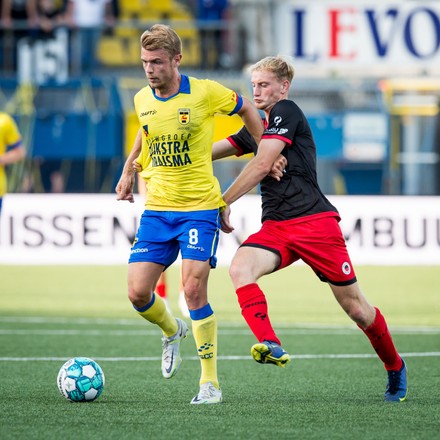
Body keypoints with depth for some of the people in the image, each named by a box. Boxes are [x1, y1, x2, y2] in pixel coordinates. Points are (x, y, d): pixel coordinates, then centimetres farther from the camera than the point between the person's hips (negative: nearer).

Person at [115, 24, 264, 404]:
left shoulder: (205, 92, -10)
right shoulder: (142, 100, 3)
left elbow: (245, 108, 8)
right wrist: (129, 170, 21)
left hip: (199, 206, -4)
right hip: (156, 208, 4)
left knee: (194, 290, -15)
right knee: (138, 293, -4)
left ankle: (210, 382, -3)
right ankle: (172, 332, 31)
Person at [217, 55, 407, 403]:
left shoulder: (287, 112, -4)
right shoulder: (259, 127, 21)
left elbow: (262, 165, -13)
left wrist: (223, 202, -10)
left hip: (314, 221, -7)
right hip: (275, 227, 7)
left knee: (355, 308, 0)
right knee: (240, 267, -27)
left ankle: (395, 367, 24)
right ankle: (271, 347, -41)